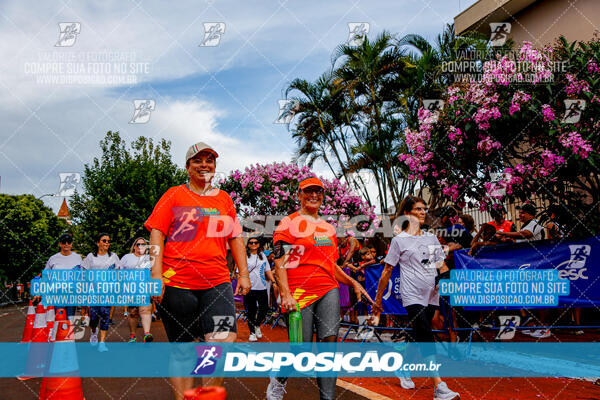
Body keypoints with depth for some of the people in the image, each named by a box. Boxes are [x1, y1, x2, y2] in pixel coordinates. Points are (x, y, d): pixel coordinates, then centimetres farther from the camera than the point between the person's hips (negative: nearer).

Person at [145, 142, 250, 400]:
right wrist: (156, 273, -10)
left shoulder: (224, 199, 15)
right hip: (177, 283, -2)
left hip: (217, 283, 2)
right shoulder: (174, 195, 6)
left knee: (225, 340, -12)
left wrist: (244, 273, 12)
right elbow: (157, 233, 0)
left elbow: (236, 238, 19)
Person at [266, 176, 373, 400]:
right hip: (299, 293, -5)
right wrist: (286, 295, -17)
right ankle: (278, 379, 29)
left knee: (329, 340, -7)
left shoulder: (328, 228, 20)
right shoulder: (289, 223, 0)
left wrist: (353, 284, 15)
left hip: (328, 291, 5)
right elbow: (279, 262, -7)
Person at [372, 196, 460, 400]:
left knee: (419, 338, 12)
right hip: (412, 297, -5)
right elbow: (387, 271, 0)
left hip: (431, 296, 6)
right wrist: (378, 300, 0)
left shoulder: (431, 238, 14)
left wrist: (444, 277, -6)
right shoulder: (399, 240, -1)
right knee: (426, 338, -15)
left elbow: (442, 265, 17)